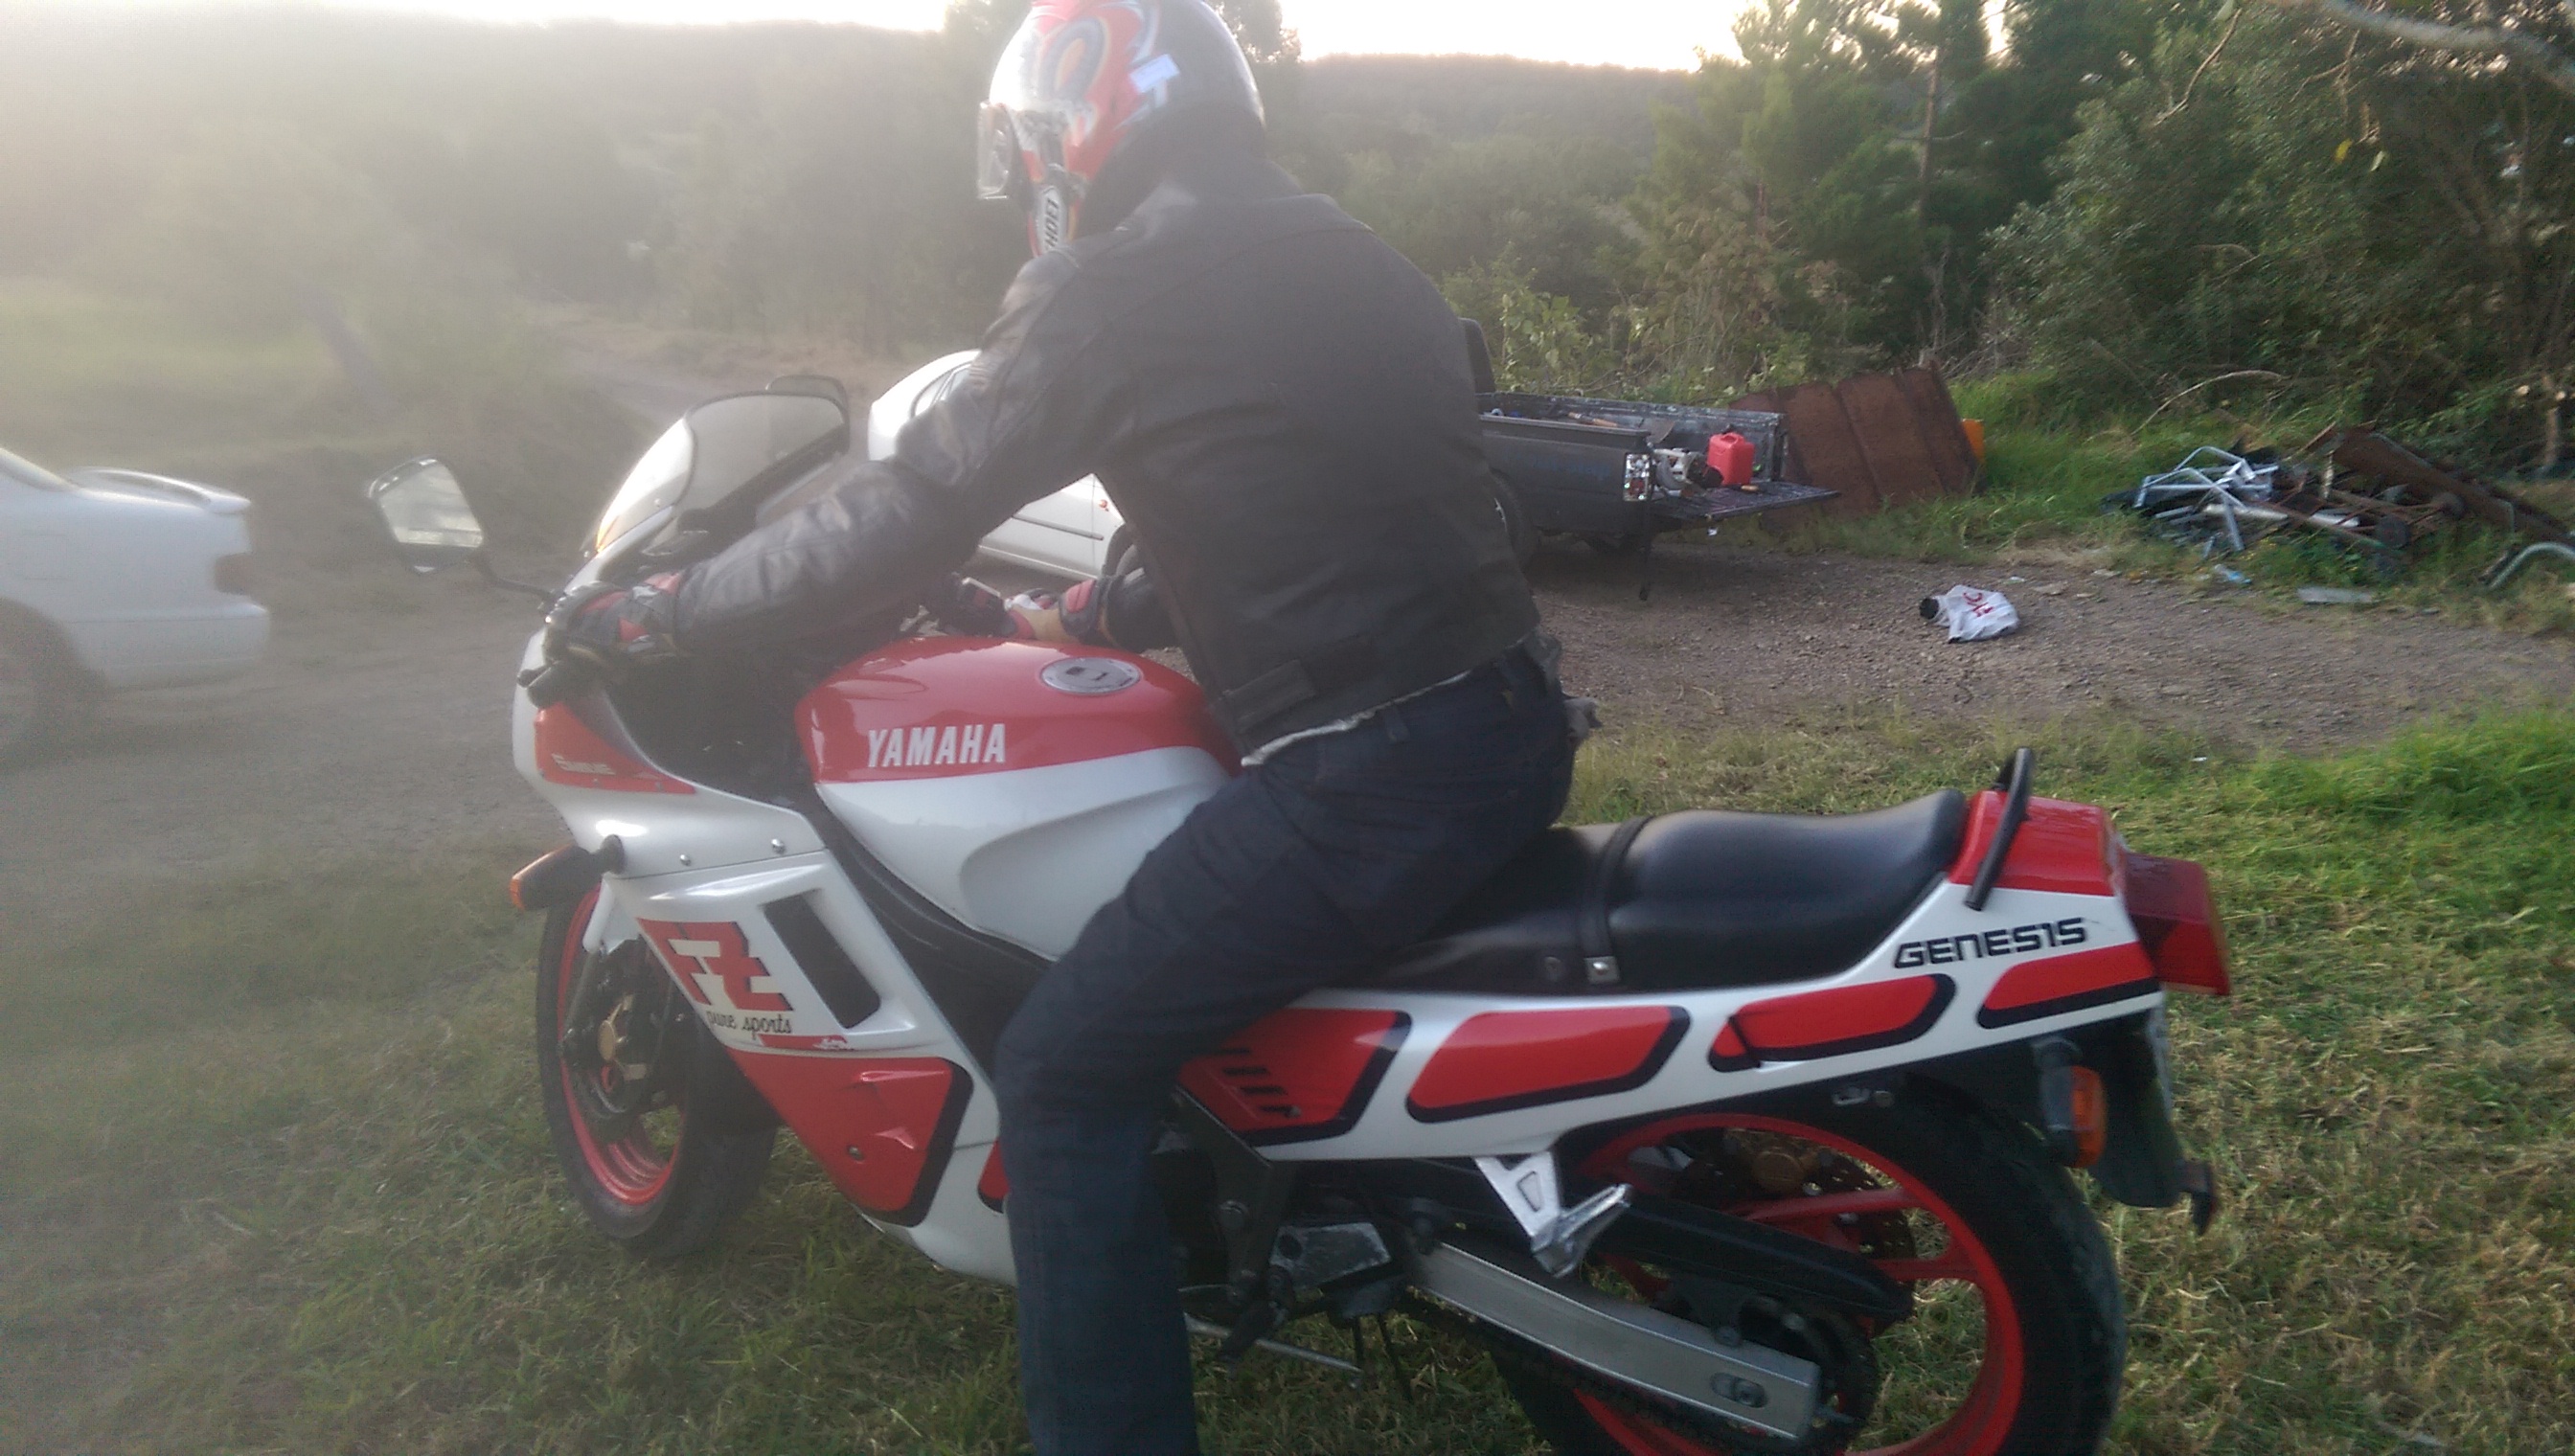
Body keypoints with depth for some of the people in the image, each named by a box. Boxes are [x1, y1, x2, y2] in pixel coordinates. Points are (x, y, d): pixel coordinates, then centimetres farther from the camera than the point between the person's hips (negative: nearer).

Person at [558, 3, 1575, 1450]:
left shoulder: (1104, 295, -8)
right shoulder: (1363, 260, 16)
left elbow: (901, 519, -4)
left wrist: (656, 612, 9)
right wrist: (1098, 614, 34)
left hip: (1366, 785, -9)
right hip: (1519, 724, 10)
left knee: (1063, 1075, 2)